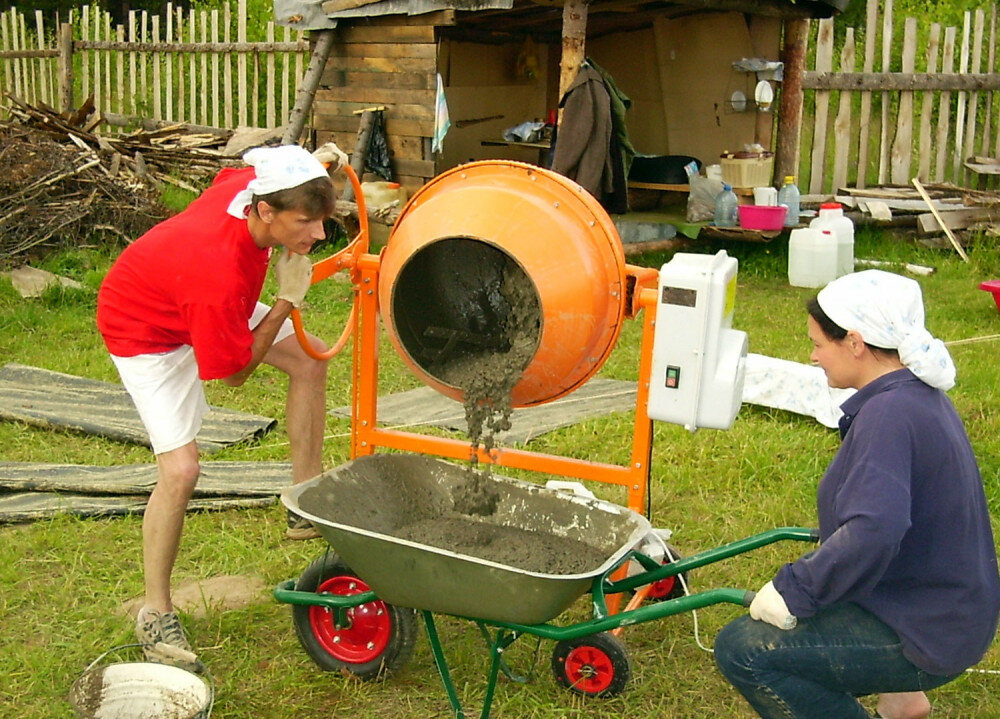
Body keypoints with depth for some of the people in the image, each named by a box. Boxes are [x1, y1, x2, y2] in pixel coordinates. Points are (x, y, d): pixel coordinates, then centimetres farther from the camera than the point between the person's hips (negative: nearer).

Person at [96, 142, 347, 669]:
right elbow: (234, 373, -27)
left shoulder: (245, 185, -24)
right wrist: (287, 301, -27)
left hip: (210, 309, 9)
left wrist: (312, 166, -6)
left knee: (309, 358, 4)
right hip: (146, 330, -9)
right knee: (180, 468, -17)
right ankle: (155, 613, 2)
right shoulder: (218, 274, -44)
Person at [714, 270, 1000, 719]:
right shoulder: (918, 394, 6)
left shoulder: (889, 413, -25)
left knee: (741, 650, -15)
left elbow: (873, 532, -38)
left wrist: (795, 590, -26)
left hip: (928, 634, -10)